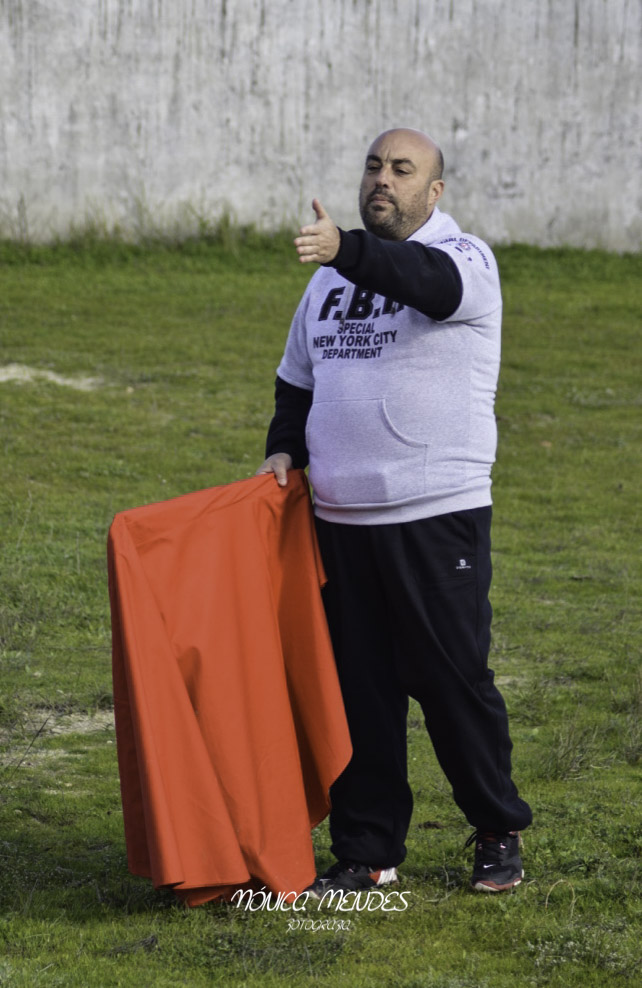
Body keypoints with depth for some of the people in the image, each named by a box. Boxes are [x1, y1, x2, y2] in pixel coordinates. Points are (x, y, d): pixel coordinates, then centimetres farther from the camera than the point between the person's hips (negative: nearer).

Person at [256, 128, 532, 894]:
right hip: (341, 517, 6)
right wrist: (285, 449, 6)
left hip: (437, 515, -6)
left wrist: (346, 250, -48)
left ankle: (499, 835, 16)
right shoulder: (331, 276, 15)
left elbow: (423, 279, -30)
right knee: (358, 687, 7)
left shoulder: (462, 259, -5)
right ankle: (367, 851, 14)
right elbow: (297, 380, 24)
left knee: (452, 678, -1)